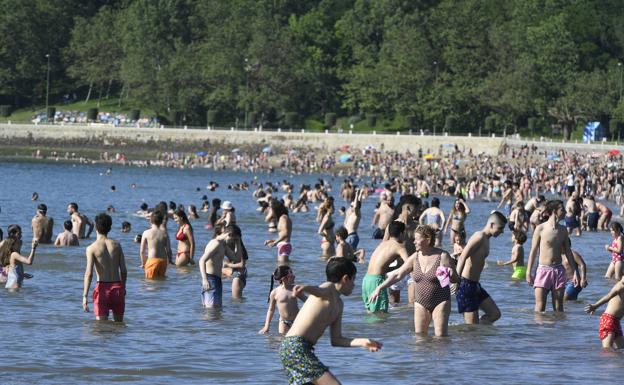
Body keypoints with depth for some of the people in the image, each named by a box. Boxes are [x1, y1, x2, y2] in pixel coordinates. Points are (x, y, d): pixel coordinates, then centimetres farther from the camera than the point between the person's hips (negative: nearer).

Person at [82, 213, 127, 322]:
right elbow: (123, 271, 5)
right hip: (117, 286, 3)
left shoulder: (92, 248, -6)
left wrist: (85, 296, -15)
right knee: (119, 324, 16)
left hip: (102, 287, -3)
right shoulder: (116, 245, 3)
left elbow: (89, 273, -14)